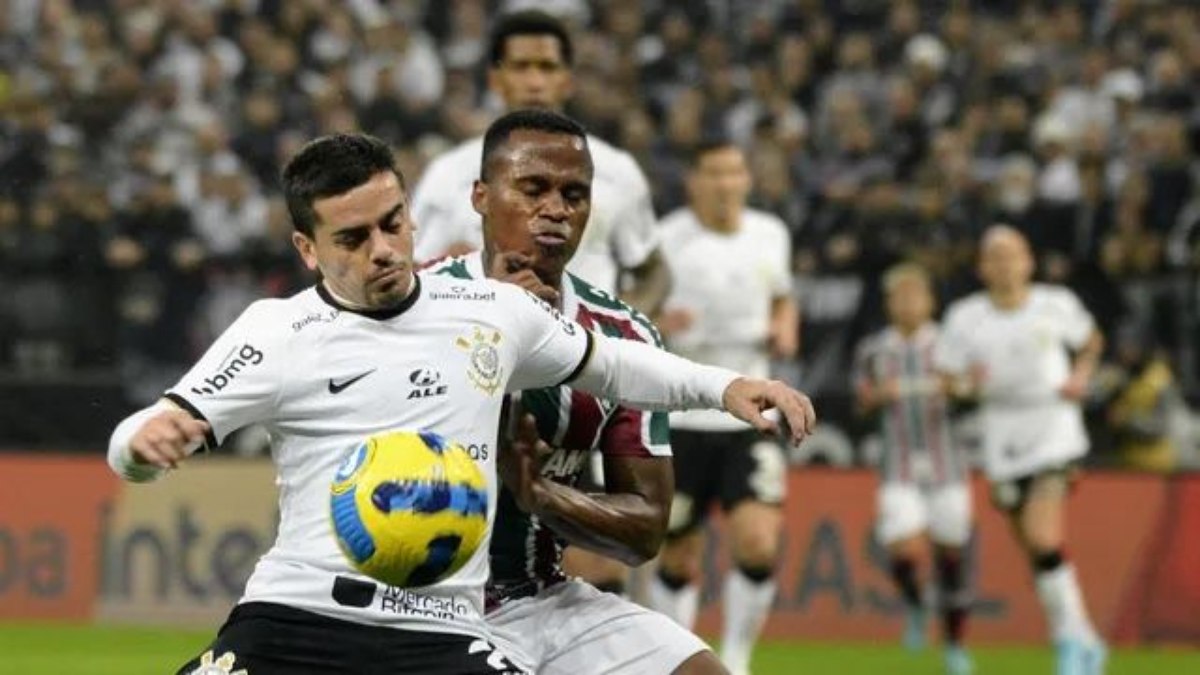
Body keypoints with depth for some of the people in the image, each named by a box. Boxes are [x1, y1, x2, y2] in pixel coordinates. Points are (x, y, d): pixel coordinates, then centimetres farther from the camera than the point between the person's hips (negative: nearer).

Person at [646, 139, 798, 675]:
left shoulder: (770, 235, 5)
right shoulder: (666, 242, -9)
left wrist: (785, 330, 2)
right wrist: (656, 326, -26)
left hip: (749, 419, 2)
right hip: (680, 422, -2)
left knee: (759, 544, -15)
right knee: (679, 560, 5)